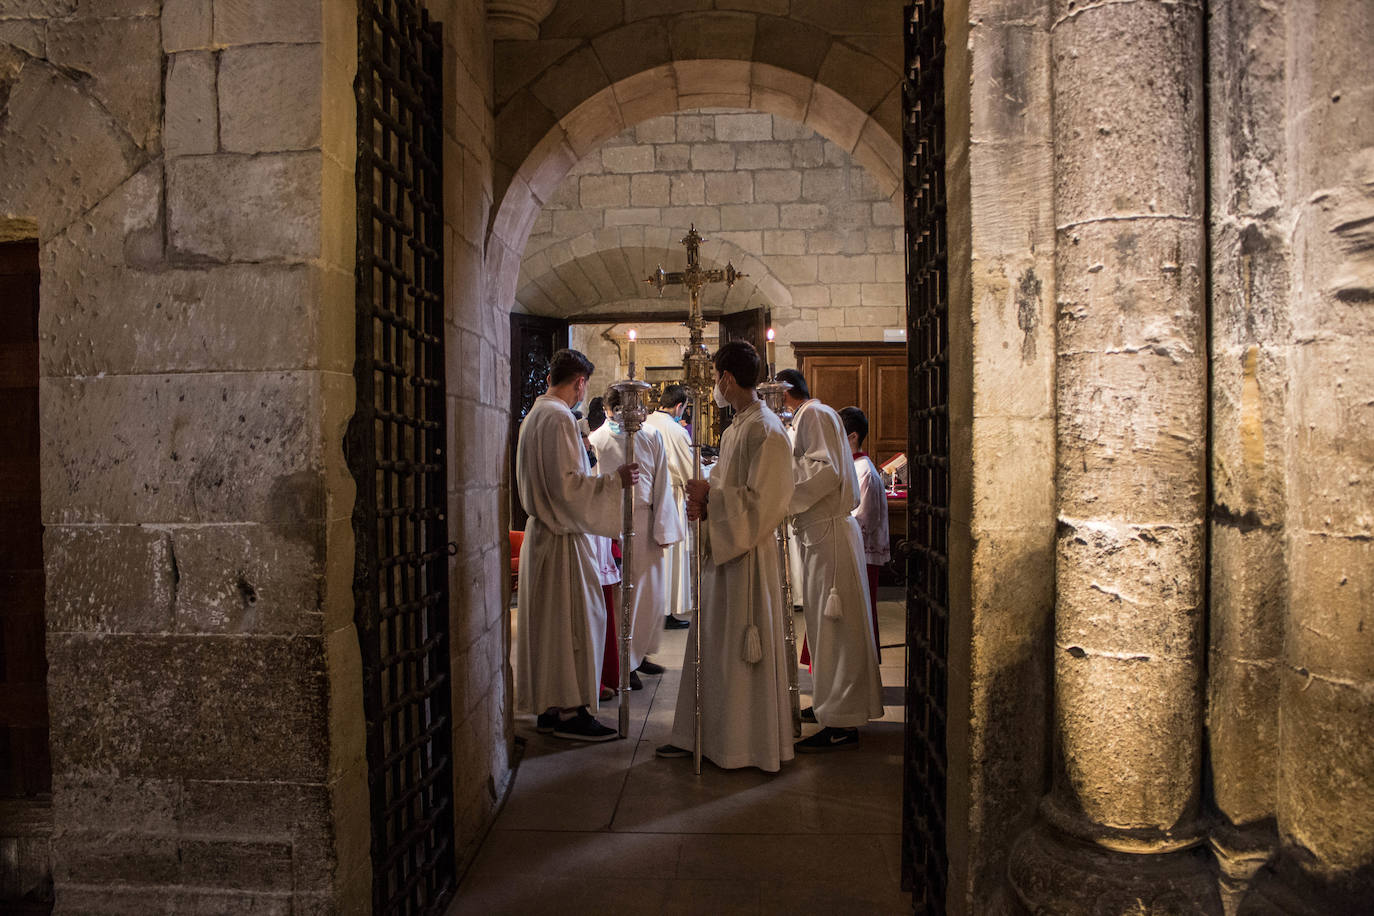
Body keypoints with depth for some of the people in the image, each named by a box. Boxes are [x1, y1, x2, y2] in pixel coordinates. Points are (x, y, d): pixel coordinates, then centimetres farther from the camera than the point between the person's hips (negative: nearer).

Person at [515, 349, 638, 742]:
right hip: (564, 537, -10)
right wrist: (614, 479, -18)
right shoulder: (559, 418, -18)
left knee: (550, 621, 14)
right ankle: (571, 712, 6)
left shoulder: (534, 415, 13)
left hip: (542, 530, 10)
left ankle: (549, 708, 23)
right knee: (575, 618, -1)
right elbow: (567, 483, -23)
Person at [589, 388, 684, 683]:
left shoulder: (651, 437, 7)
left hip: (645, 523, 3)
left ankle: (638, 653, 23)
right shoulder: (596, 440, 1)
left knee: (651, 593, 6)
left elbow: (662, 484, 6)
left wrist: (662, 529, 2)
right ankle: (624, 662, 11)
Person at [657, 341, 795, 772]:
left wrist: (709, 495, -14)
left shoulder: (765, 430, -17)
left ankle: (756, 745, 17)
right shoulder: (736, 427, 13)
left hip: (749, 555, -10)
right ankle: (699, 735, 26)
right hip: (722, 549, 10)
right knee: (711, 644, 15)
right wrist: (704, 501, -3)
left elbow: (761, 502, -22)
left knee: (745, 649, 2)